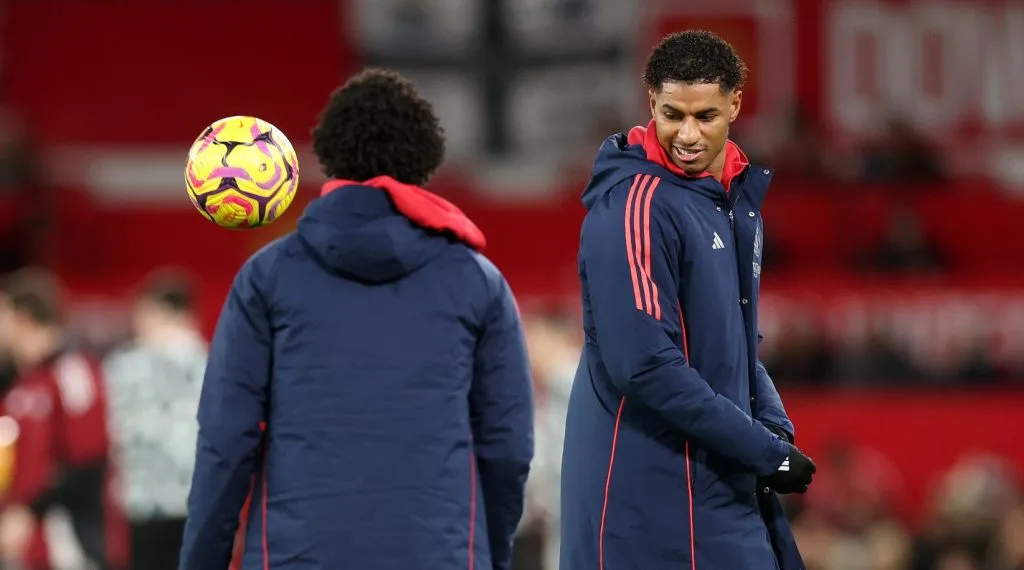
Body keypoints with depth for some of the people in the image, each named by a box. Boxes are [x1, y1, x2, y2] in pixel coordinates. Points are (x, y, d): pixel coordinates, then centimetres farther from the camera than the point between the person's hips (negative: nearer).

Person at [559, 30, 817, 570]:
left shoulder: (737, 197, 12)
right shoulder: (636, 205, -16)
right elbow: (645, 365, -23)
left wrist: (774, 425, 3)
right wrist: (766, 451, -18)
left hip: (723, 486, 9)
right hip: (649, 490, -9)